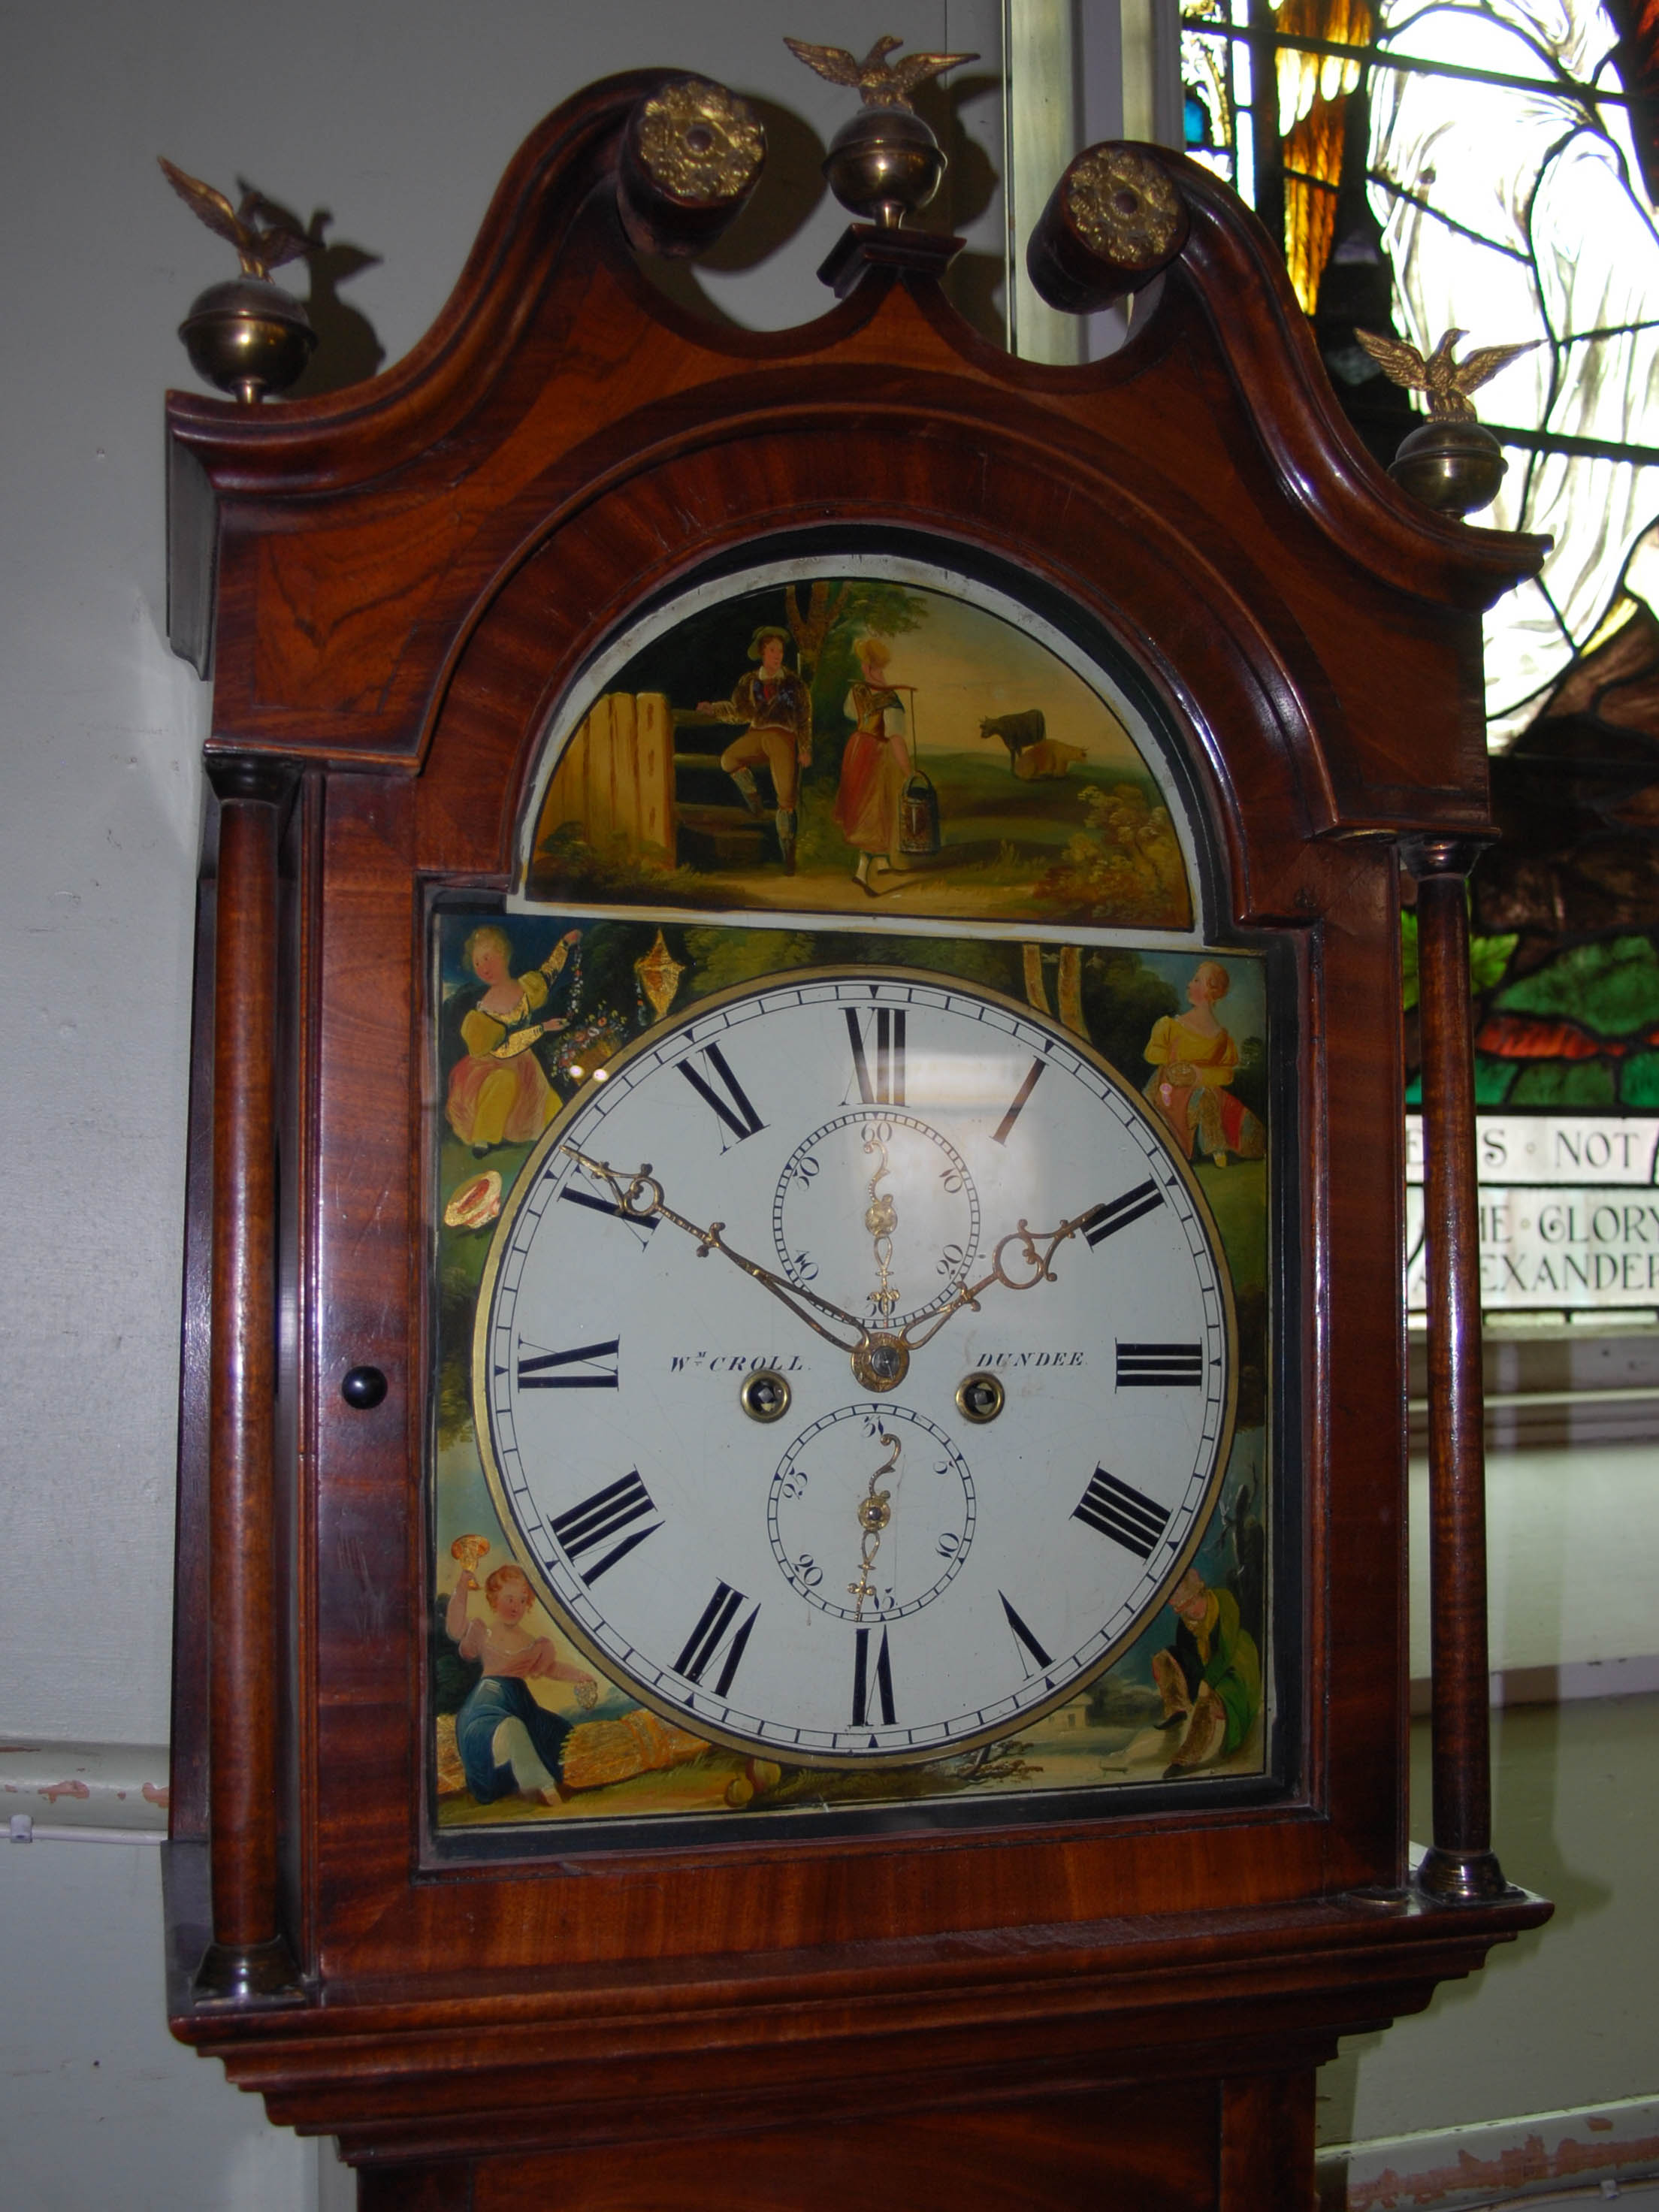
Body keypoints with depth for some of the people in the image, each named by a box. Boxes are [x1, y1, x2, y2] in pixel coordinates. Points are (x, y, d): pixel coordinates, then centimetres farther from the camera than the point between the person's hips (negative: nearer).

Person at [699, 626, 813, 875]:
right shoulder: (750, 682, 10)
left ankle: (787, 851, 3)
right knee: (729, 760, -25)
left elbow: (804, 718, 3)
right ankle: (752, 797, -2)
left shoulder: (793, 682, 4)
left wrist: (805, 750, -5)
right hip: (758, 734, 3)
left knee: (786, 799, -7)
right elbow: (739, 711, 14)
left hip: (784, 738, -3)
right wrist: (712, 708, -1)